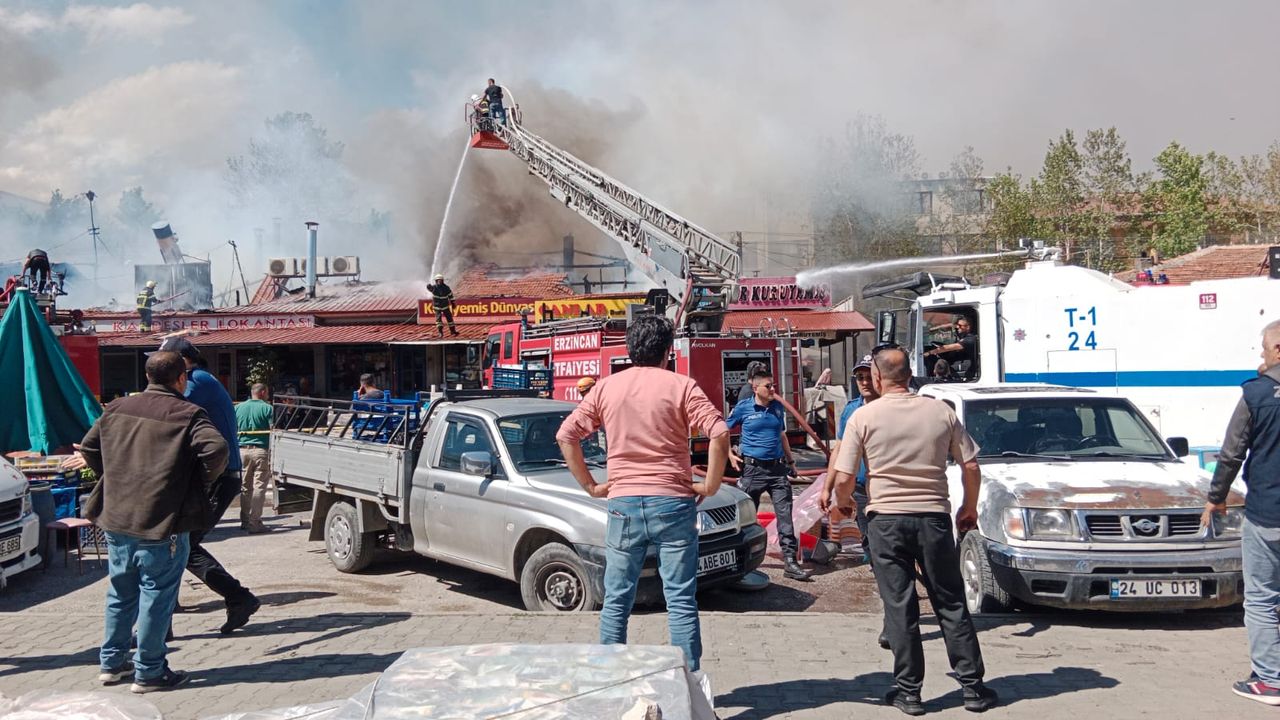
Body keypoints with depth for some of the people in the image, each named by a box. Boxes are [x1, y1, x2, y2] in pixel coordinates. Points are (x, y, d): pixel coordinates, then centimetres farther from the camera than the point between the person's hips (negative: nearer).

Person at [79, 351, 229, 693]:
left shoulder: (117, 408, 9)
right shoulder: (187, 414, -9)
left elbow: (88, 448, 15)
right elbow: (216, 449, -22)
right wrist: (200, 484, -6)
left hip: (116, 520, 6)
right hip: (162, 524, -6)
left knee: (120, 594, 20)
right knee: (156, 597, 3)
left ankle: (111, 662, 31)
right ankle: (149, 671, 10)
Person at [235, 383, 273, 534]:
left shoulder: (238, 407, 10)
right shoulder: (267, 408, -4)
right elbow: (274, 430, -10)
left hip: (242, 450, 5)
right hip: (261, 450, -5)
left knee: (245, 487, 14)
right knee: (259, 487, -3)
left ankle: (245, 521, 19)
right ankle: (254, 523, -5)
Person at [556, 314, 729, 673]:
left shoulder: (606, 388, 6)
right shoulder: (681, 386, -3)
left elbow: (566, 435, 4)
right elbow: (719, 433, -14)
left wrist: (589, 485, 8)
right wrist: (711, 485, -5)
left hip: (623, 504, 2)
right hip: (672, 502, -2)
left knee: (616, 599, 13)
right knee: (681, 600, 4)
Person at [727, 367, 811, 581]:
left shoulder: (778, 408, 9)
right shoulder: (743, 408, -2)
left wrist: (791, 461, 21)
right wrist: (730, 455, 0)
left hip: (778, 468, 3)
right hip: (753, 469, -3)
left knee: (785, 515, -4)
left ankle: (790, 561, -3)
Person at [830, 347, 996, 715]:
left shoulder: (864, 416, -6)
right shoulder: (941, 412, 2)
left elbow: (843, 480, -8)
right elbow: (971, 468, 4)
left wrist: (842, 502, 13)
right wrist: (970, 508, 20)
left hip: (886, 519, -2)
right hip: (934, 518, 2)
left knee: (900, 607, 6)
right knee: (951, 605, 12)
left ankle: (908, 691, 11)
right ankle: (973, 687, 16)